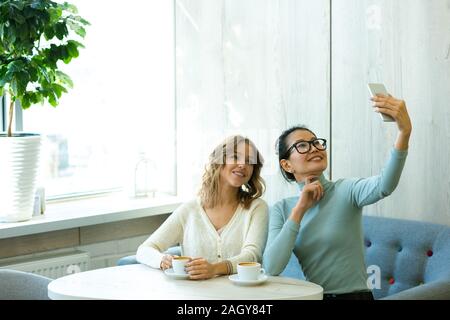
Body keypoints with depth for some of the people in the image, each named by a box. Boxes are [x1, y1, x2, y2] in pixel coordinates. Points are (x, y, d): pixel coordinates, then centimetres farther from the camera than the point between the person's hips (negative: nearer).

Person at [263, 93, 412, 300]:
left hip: (355, 294, -3)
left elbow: (384, 185, -25)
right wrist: (300, 210, -10)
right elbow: (271, 268, -8)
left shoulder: (346, 191, -4)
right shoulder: (281, 210, 5)